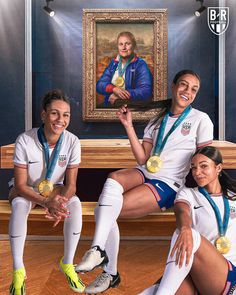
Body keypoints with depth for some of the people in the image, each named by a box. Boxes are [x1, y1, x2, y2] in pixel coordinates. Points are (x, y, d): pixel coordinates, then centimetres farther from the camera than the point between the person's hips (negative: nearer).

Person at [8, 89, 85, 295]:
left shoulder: (72, 141, -21)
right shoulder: (24, 140, -27)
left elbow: (71, 184, -16)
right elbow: (20, 185, -22)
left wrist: (60, 201, -38)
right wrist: (46, 203, -38)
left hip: (55, 189, 2)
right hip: (26, 190, -1)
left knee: (75, 203, -29)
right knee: (19, 205, -34)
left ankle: (67, 263, -10)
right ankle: (18, 270, -18)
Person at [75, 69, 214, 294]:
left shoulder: (200, 120, 3)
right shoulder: (157, 121, 15)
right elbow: (143, 160, 5)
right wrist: (128, 126, 0)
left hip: (168, 185, -5)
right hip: (145, 173, 5)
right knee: (113, 179, -30)